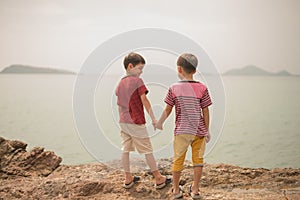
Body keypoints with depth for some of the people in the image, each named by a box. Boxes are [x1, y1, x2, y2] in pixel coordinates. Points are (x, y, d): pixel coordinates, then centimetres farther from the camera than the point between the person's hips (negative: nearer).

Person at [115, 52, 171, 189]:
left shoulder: (120, 83, 9)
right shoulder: (137, 81, -12)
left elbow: (119, 105, 13)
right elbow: (144, 101, -15)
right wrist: (153, 118, -12)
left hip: (123, 122, 7)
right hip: (136, 122, -7)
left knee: (125, 150, 11)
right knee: (147, 151, 1)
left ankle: (128, 179, 18)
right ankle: (159, 179, 9)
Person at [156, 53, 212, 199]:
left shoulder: (174, 89, -5)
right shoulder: (202, 88, -4)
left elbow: (167, 110, 0)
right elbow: (205, 112, -2)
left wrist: (160, 123, 17)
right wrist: (207, 130, 9)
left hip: (181, 131, 0)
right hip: (199, 131, 1)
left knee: (178, 160, 11)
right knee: (198, 159, 11)